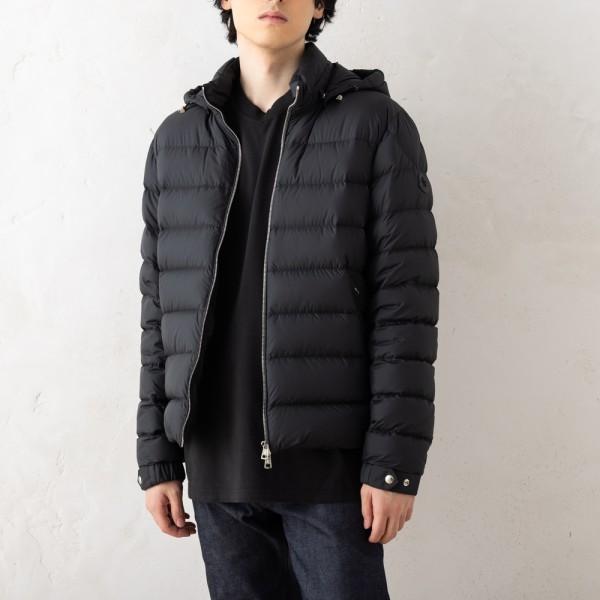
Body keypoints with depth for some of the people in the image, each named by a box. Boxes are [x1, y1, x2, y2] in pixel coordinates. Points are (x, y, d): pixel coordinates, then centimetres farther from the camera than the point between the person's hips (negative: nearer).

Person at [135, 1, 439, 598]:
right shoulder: (177, 139, 8)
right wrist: (157, 458, 7)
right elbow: (160, 310, 9)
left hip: (330, 461, -3)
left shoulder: (376, 124, -3)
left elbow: (404, 303, -7)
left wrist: (395, 462, -11)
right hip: (217, 466, 3)